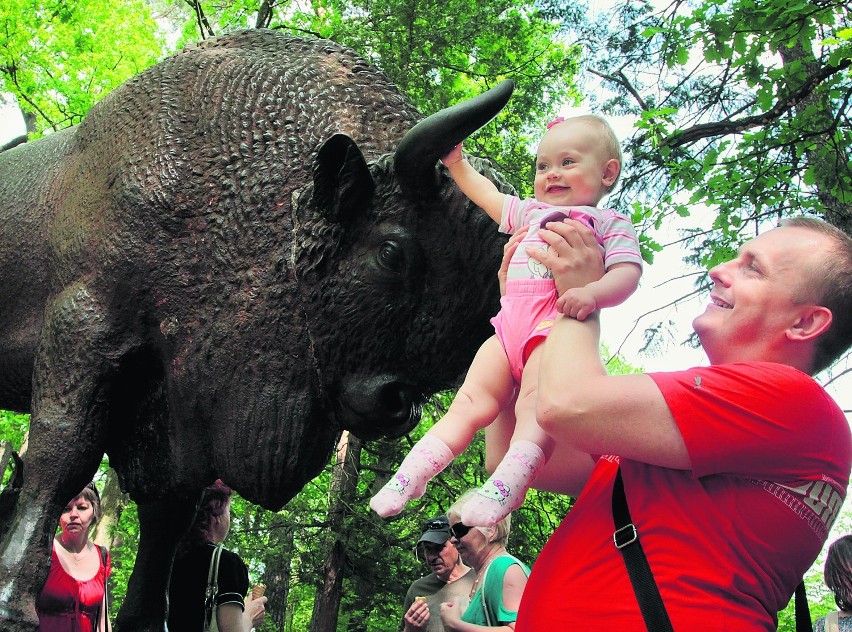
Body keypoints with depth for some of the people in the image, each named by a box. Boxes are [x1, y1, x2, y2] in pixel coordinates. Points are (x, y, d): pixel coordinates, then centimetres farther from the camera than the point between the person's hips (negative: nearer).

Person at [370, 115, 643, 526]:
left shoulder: (611, 225, 13)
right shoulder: (532, 212, 33)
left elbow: (627, 275, -4)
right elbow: (487, 195, 48)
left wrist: (591, 293, -24)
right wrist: (456, 162, 45)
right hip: (509, 322, 6)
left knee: (534, 406, -28)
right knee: (471, 403, -5)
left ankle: (504, 489, -44)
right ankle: (411, 475, -11)